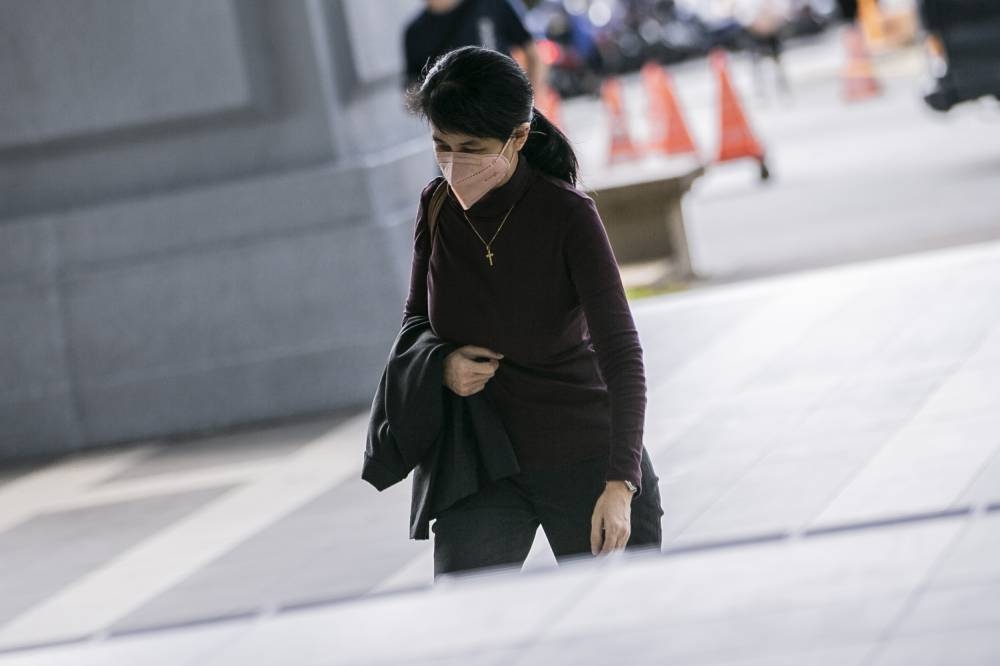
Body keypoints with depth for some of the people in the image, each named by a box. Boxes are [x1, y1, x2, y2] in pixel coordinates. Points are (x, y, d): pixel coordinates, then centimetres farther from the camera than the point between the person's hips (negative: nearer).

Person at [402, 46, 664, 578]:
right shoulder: (437, 206, -3)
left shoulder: (566, 214, -16)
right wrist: (443, 366, -11)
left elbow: (621, 354, -20)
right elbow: (415, 321, 13)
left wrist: (620, 482, -30)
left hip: (586, 460, -3)